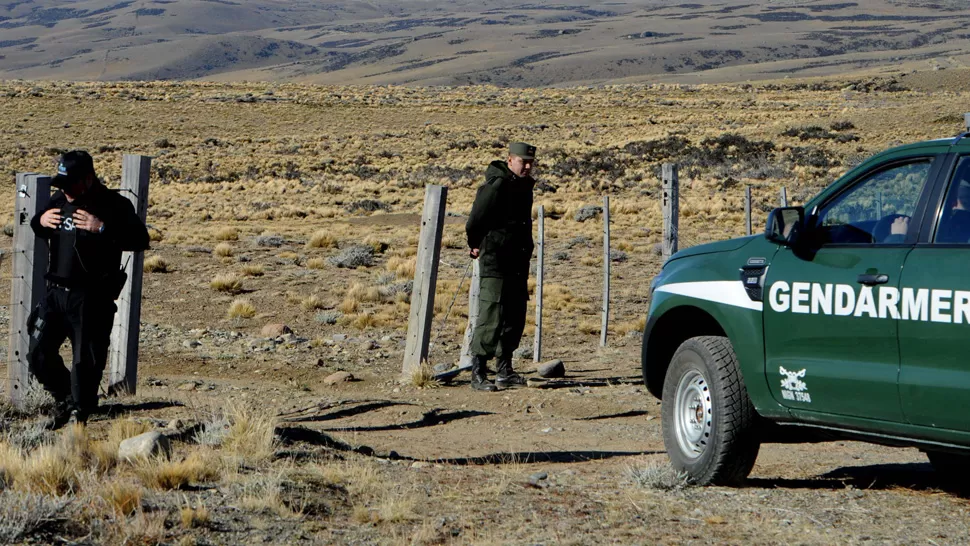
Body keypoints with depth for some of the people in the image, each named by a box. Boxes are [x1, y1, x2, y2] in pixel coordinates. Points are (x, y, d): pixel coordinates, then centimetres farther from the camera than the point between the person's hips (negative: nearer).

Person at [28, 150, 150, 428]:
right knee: (38, 354, 7)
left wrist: (103, 228, -30)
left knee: (86, 362, -3)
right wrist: (39, 221, 2)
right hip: (56, 292, 6)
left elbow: (140, 240, -20)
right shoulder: (59, 201, 9)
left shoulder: (114, 205, -10)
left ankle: (78, 415, 10)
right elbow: (37, 231, 26)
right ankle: (64, 399, 30)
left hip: (91, 300, -6)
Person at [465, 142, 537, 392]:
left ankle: (505, 371, 21)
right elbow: (474, 222, -13)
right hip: (495, 261, -9)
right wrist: (477, 246, 3)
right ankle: (478, 375, -10)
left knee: (515, 317, 12)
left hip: (518, 263, 9)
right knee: (491, 317, -11)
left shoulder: (523, 186, 13)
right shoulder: (496, 186, -15)